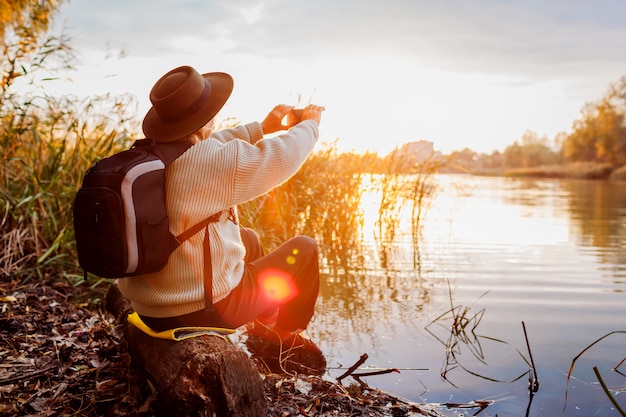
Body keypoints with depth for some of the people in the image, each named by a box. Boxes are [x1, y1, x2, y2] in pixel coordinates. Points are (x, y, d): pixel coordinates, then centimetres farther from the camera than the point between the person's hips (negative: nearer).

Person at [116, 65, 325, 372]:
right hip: (205, 311, -8)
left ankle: (266, 327, 42)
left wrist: (262, 128, 21)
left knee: (247, 238, 29)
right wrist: (310, 123, 8)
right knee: (304, 248, 9)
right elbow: (281, 157, -12)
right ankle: (289, 333, 33)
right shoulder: (208, 162, -26)